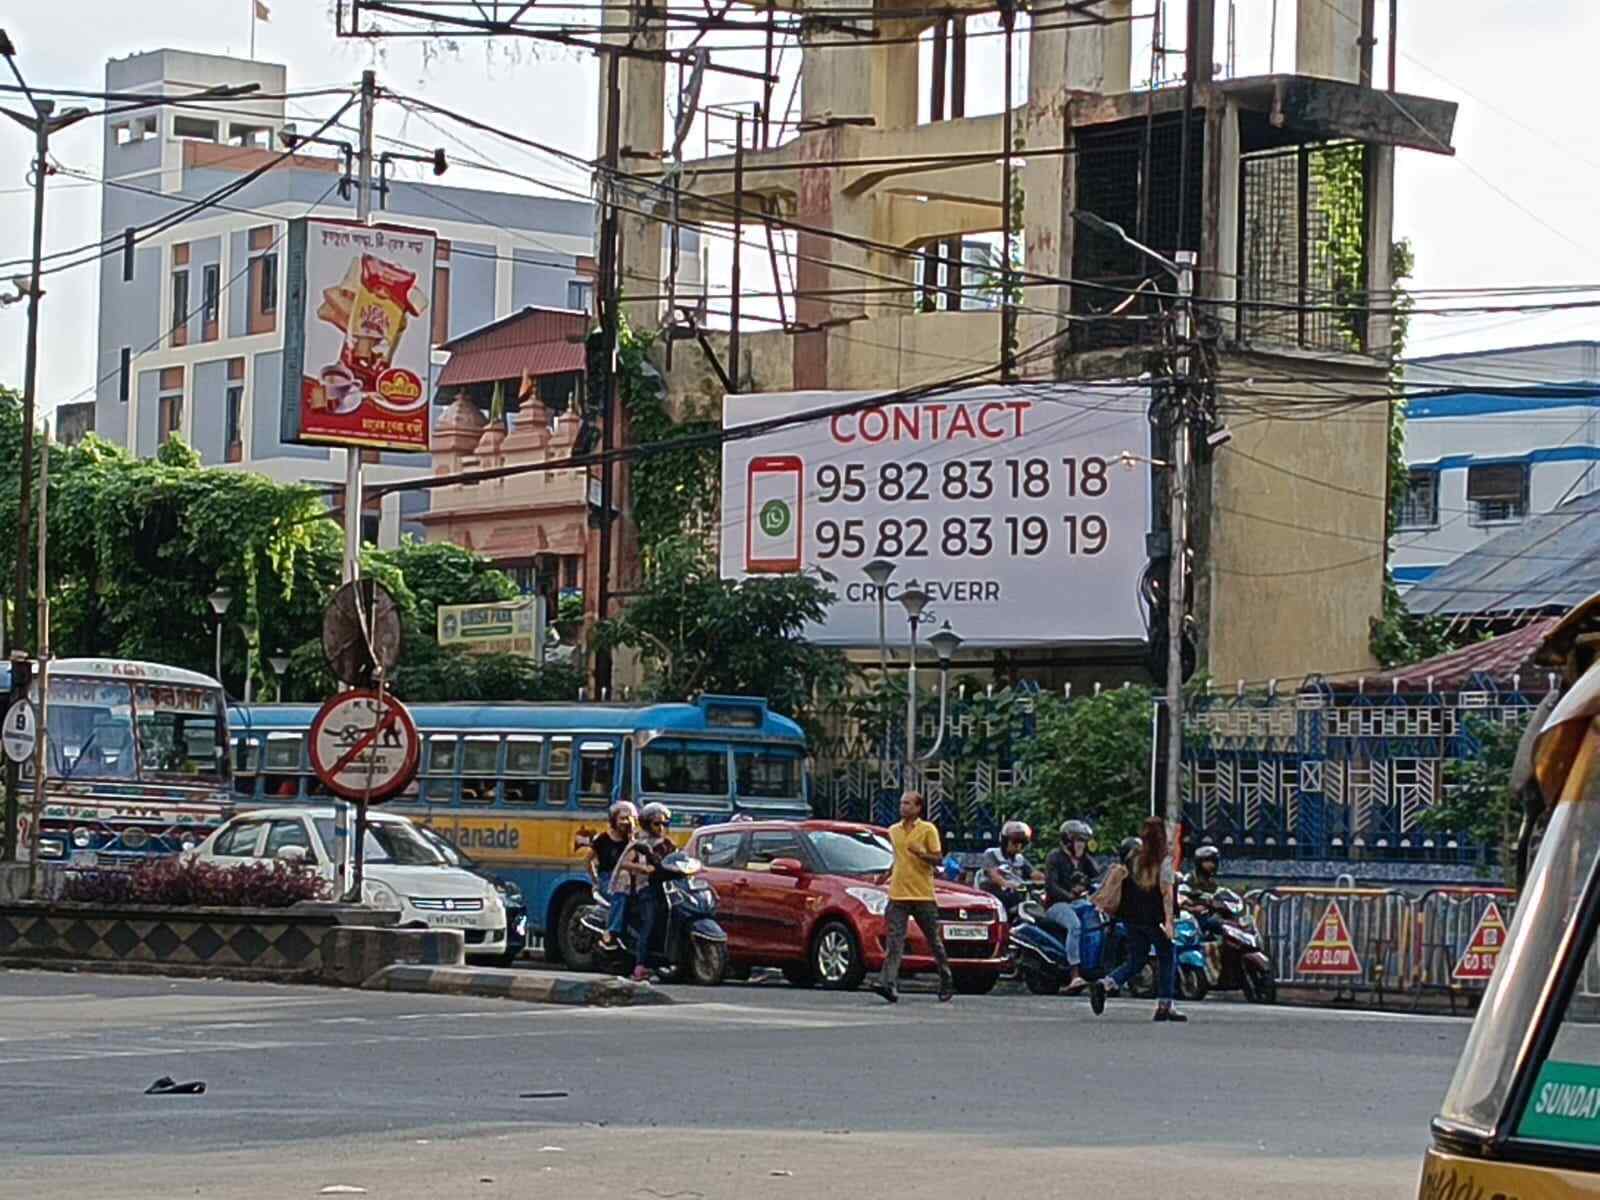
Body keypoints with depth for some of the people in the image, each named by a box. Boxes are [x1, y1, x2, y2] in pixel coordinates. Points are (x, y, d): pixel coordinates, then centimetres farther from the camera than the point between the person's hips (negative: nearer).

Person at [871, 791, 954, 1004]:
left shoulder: (928, 829, -1)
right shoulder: (893, 831, 14)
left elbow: (938, 859, -5)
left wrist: (921, 853, -21)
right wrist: (888, 874, 23)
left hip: (923, 895, -3)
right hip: (898, 895, 3)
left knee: (935, 941, 8)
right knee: (895, 941, -12)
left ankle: (946, 983, 22)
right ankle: (889, 983, -24)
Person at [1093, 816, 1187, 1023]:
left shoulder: (1132, 859, 6)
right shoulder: (1164, 861, -10)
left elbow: (1123, 887, 9)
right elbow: (1166, 892, -15)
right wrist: (1168, 920, -18)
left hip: (1133, 918, 5)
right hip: (1154, 918, -5)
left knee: (1135, 961, 14)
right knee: (1167, 960, 9)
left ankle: (1108, 984, -9)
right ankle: (1164, 1005, 6)